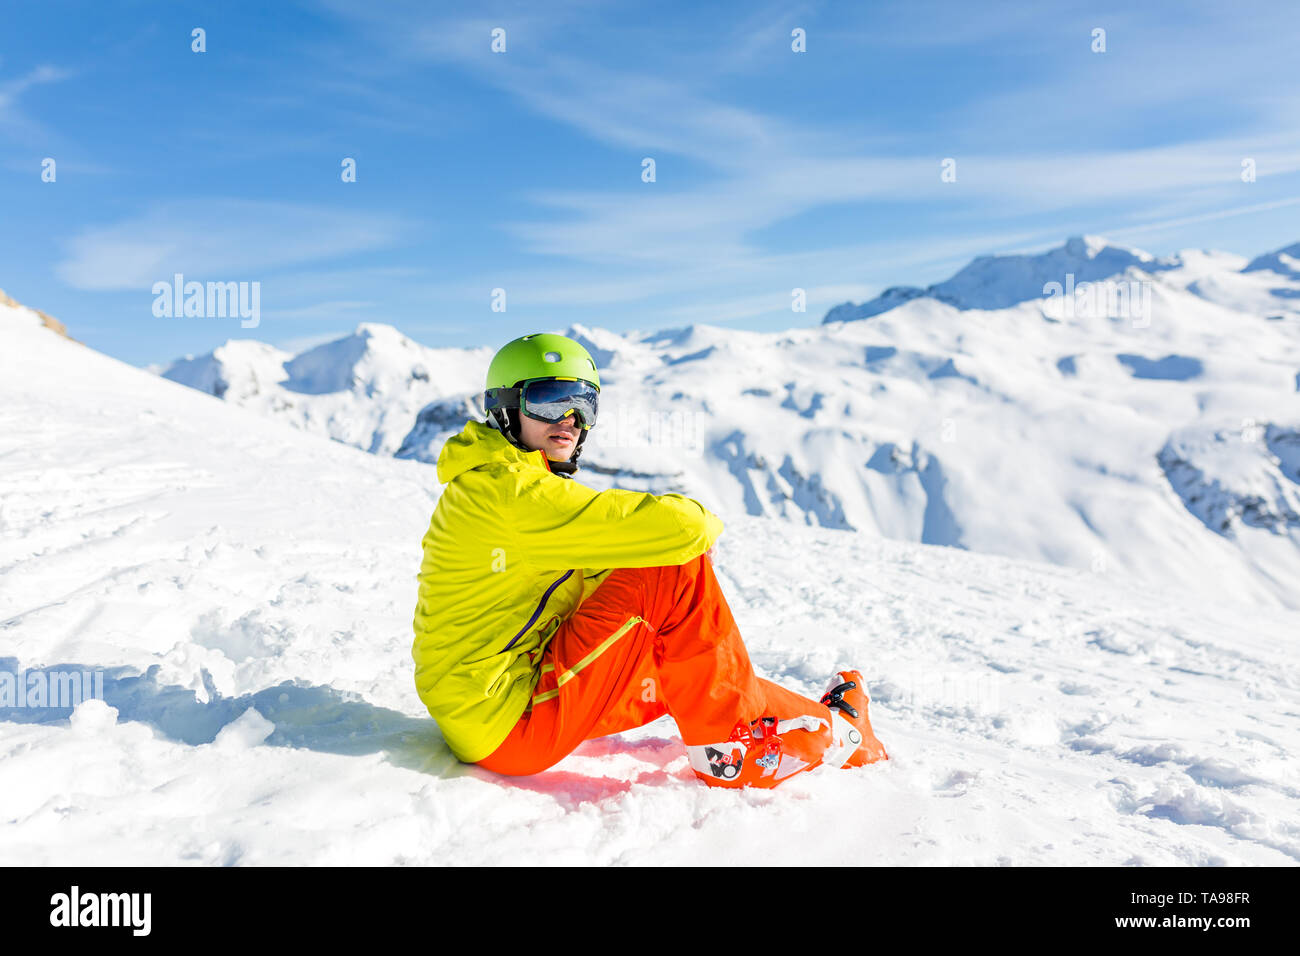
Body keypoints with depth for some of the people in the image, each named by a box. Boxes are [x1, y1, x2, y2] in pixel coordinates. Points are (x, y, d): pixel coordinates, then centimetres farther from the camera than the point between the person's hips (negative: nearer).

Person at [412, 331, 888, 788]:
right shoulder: (510, 490, -20)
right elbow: (676, 527, -26)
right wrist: (705, 523, -2)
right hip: (506, 723, -10)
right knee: (677, 571, -16)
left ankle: (829, 723, 21)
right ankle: (733, 749, -3)